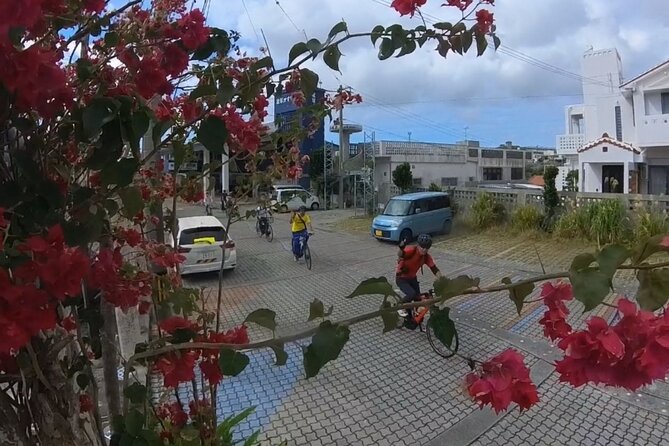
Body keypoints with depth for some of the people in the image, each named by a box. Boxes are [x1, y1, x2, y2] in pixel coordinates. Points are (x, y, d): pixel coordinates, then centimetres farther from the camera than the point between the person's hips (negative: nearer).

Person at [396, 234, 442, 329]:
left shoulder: (426, 257, -11)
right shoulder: (411, 250, -29)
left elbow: (435, 269, -13)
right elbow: (401, 254, -49)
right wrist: (401, 248, -73)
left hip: (412, 278, 7)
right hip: (401, 278, -6)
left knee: (418, 298, 7)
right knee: (412, 294, -27)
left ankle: (408, 319, 29)